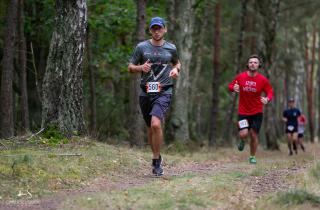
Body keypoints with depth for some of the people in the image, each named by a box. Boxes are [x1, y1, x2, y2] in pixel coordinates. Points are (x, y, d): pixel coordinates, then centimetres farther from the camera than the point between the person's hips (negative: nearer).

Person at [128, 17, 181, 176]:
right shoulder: (141, 47, 4)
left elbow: (177, 62, 25)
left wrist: (176, 69, 2)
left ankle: (156, 162, -11)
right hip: (146, 92, 2)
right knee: (150, 128, 13)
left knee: (156, 124, -22)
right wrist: (141, 68, -13)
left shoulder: (171, 48, 6)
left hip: (164, 92, -2)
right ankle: (157, 156, 36)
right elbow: (130, 68, 8)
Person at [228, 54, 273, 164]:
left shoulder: (263, 80, -7)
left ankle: (252, 157, 25)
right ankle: (243, 140, 23)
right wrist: (233, 88, -17)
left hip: (257, 112, 0)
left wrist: (267, 99, -21)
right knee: (243, 134, -16)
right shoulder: (240, 77, -6)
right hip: (243, 112, 0)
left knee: (254, 135, 3)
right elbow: (231, 85, 8)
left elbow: (270, 92, 2)